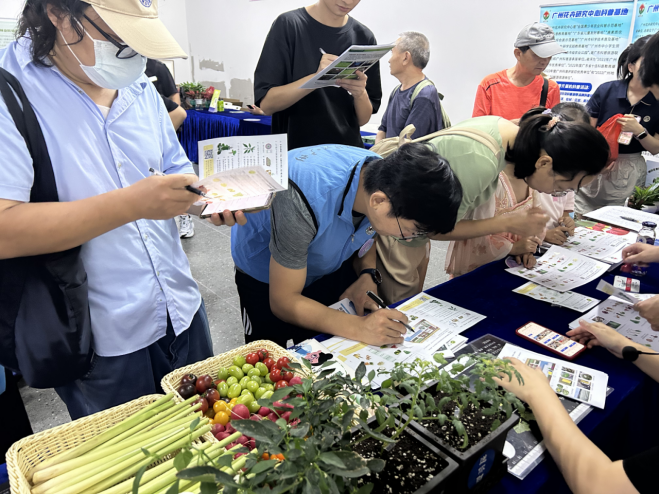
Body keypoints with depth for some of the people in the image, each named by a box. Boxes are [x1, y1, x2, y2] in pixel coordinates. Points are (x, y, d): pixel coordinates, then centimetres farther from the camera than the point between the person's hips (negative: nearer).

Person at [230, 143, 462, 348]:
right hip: (266, 273, -4)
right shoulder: (301, 202, -42)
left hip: (331, 264, 5)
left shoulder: (385, 176, -23)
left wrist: (368, 275, -19)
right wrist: (359, 328, -43)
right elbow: (283, 301, -32)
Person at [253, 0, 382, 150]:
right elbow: (266, 104, -12)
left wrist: (360, 95, -17)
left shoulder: (364, 37, 2)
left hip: (347, 153, 1)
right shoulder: (289, 25, -5)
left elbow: (363, 119, 4)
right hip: (295, 153, -1)